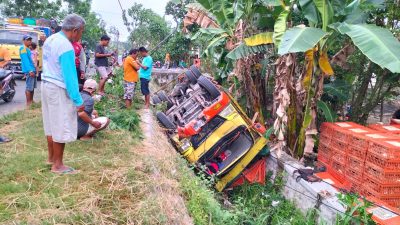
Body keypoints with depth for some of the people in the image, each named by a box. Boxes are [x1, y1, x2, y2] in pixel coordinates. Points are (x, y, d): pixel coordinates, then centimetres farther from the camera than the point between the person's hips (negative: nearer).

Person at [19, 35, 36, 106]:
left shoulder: (28, 49, 20)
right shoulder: (23, 48, -9)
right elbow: (25, 60, -19)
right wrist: (30, 70, -26)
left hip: (32, 70, 10)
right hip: (29, 71, -10)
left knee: (33, 87, 15)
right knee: (29, 87, -10)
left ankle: (31, 101, 24)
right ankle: (28, 103, -7)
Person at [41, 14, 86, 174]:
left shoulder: (50, 39, 8)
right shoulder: (66, 47, -21)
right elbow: (70, 76, -22)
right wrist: (78, 100, -18)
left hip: (46, 85, 9)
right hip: (58, 89, -9)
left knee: (52, 125, 18)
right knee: (61, 128, -1)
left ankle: (51, 157, 30)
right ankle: (58, 165, 8)